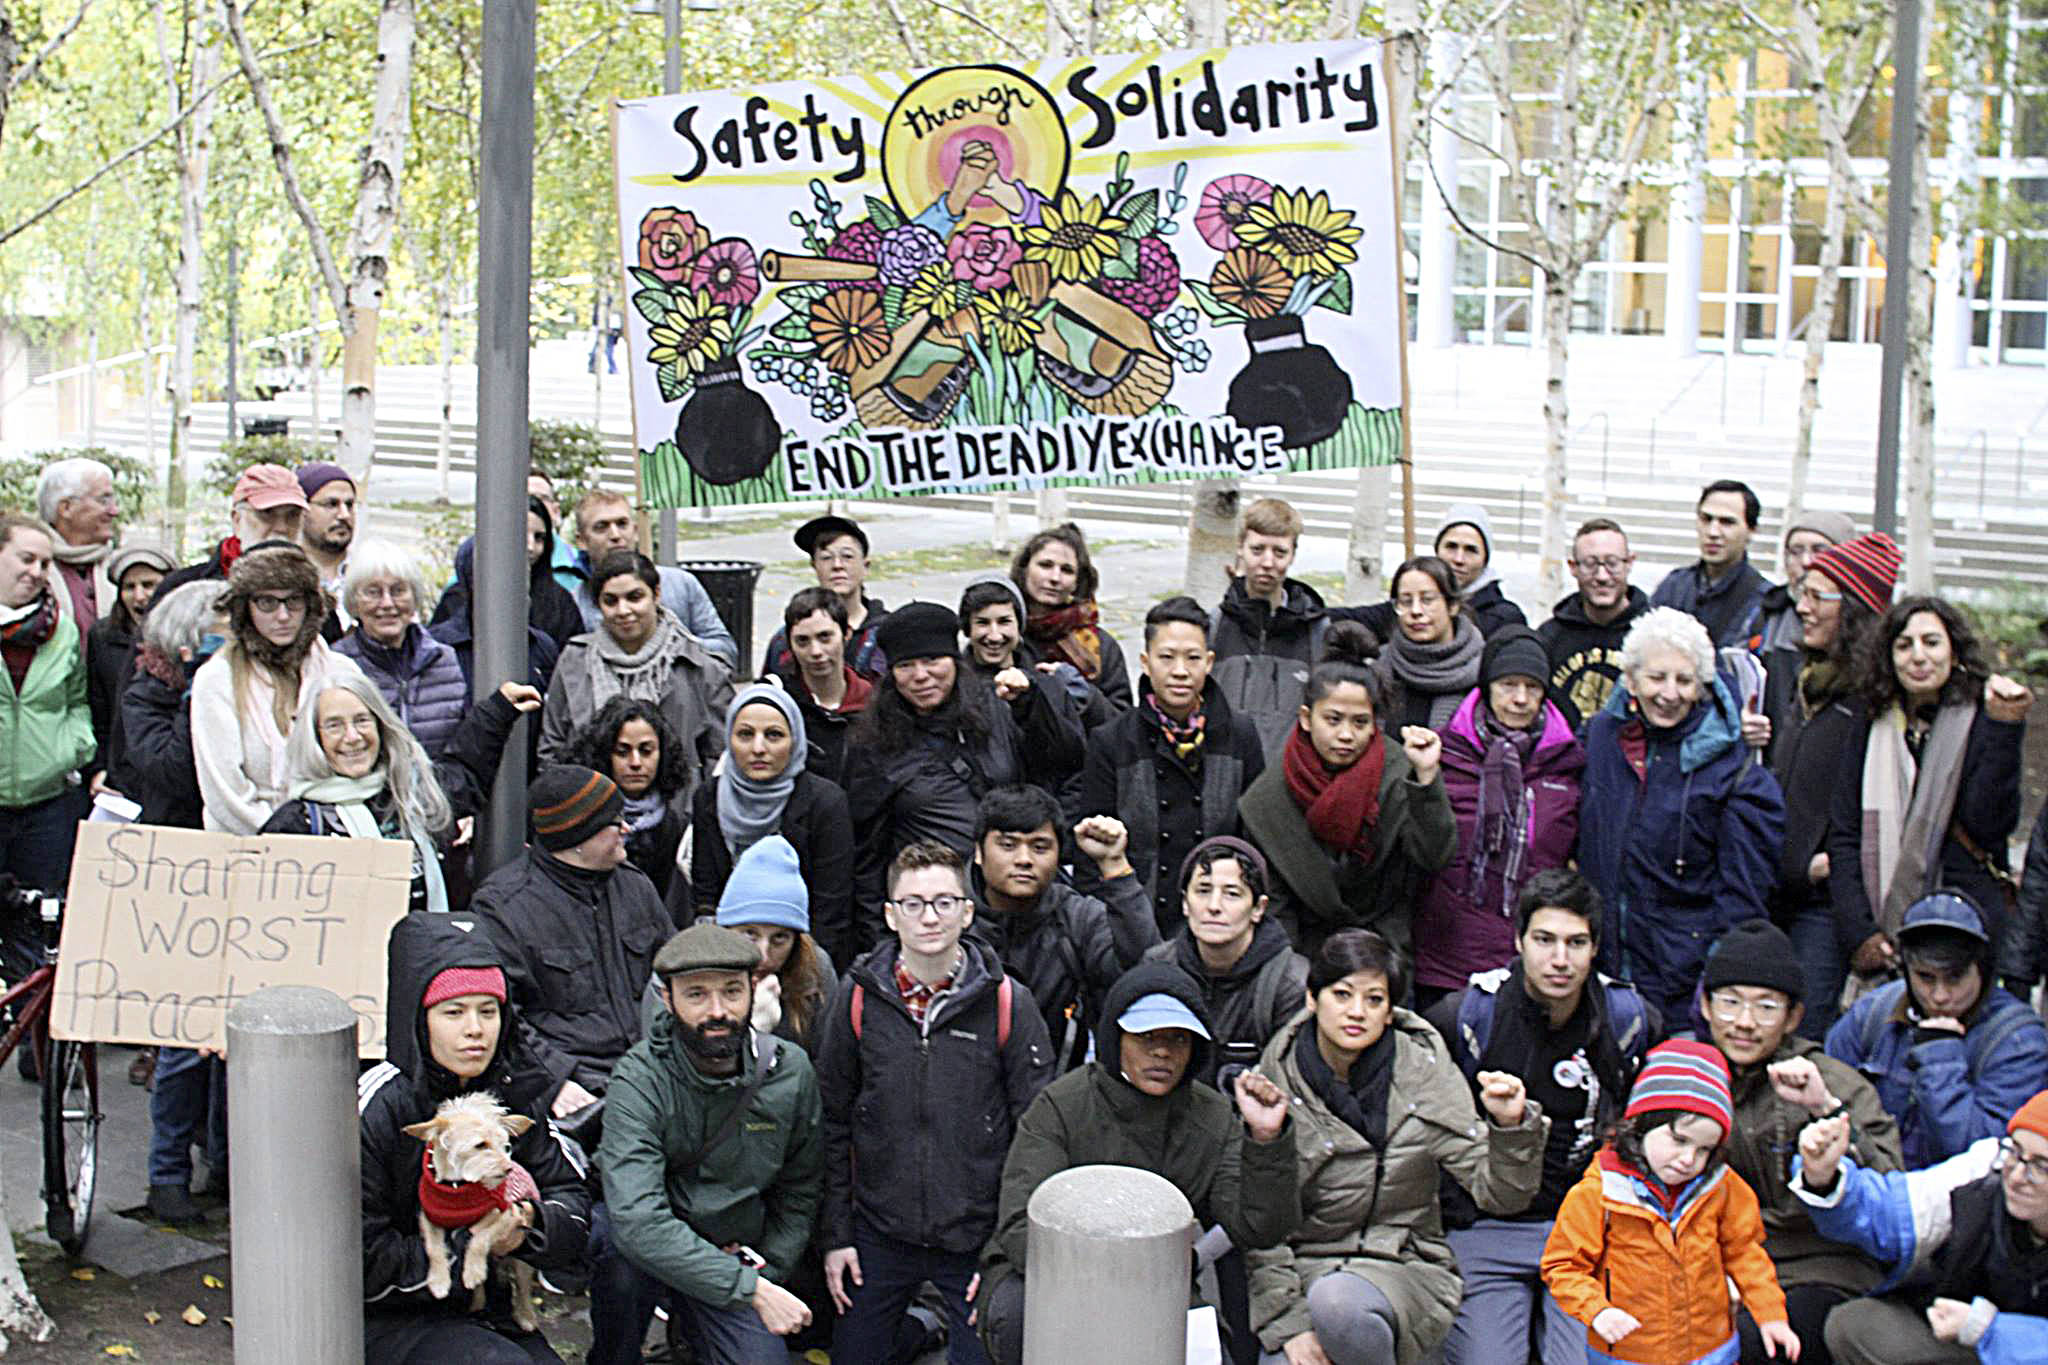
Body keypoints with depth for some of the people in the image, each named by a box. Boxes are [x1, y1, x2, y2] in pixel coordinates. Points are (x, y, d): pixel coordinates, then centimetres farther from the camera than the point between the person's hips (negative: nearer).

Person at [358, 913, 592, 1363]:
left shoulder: (511, 1096, 4)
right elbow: (358, 1262, -17)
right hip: (387, 1322, -6)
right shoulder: (374, 1108, -16)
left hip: (492, 1314, 6)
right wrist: (468, 1248, -19)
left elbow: (572, 1206, 6)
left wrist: (530, 1223, -16)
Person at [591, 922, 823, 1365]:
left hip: (735, 1257, 3)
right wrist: (750, 1289, -36)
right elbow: (637, 1220, -34)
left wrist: (767, 1272, -3)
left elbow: (800, 1190, 9)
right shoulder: (639, 1080, -22)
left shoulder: (790, 1071, -8)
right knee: (622, 1245, -34)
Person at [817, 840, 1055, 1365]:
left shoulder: (1008, 1003, -6)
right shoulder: (858, 998, -2)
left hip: (978, 1240, -1)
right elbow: (833, 1122, 5)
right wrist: (835, 1233, 2)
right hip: (878, 1236, 2)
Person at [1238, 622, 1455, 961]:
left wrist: (1426, 777, -28)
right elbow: (1273, 905, 7)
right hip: (1304, 955, 1)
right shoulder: (1267, 798, 0)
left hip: (1386, 947, -1)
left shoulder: (1397, 777, -6)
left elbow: (1435, 856, -19)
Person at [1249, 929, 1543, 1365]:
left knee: (1337, 1301, -33)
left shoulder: (1426, 1073, -2)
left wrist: (1511, 1127, -22)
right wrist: (1288, 1325, -11)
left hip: (1403, 1269, 0)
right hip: (1302, 1261, 0)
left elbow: (1498, 1194, -3)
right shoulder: (1276, 1076, -4)